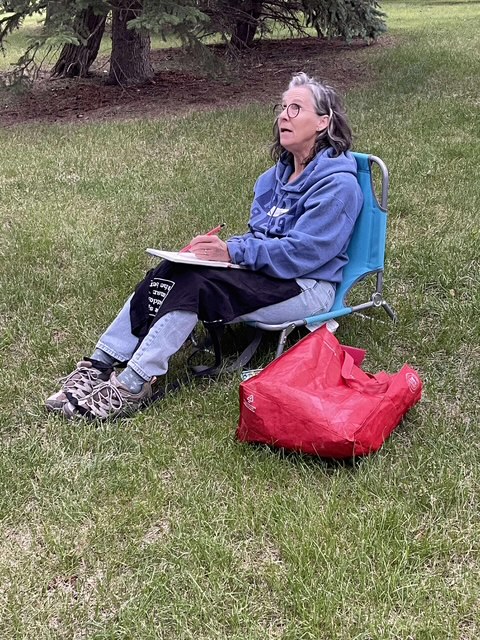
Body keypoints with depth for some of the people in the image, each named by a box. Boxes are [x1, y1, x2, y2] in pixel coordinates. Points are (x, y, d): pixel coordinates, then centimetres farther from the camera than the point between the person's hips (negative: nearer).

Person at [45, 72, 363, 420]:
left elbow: (300, 252, -20)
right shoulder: (281, 172, 16)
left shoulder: (338, 182, -13)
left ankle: (132, 387, -26)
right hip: (267, 270, 8)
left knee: (195, 284, -28)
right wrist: (222, 246, -3)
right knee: (171, 272, -15)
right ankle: (99, 366, -17)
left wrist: (232, 252, -22)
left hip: (308, 287, -8)